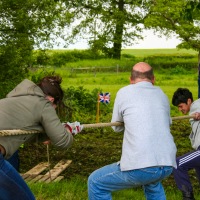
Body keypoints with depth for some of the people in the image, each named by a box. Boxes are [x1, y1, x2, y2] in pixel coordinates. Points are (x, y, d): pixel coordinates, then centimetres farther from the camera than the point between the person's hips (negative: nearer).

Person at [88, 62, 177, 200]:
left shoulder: (124, 92, 7)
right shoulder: (162, 95, 18)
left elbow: (117, 127, 19)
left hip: (140, 166, -5)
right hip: (167, 165, 6)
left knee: (95, 183, 15)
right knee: (153, 183, 40)